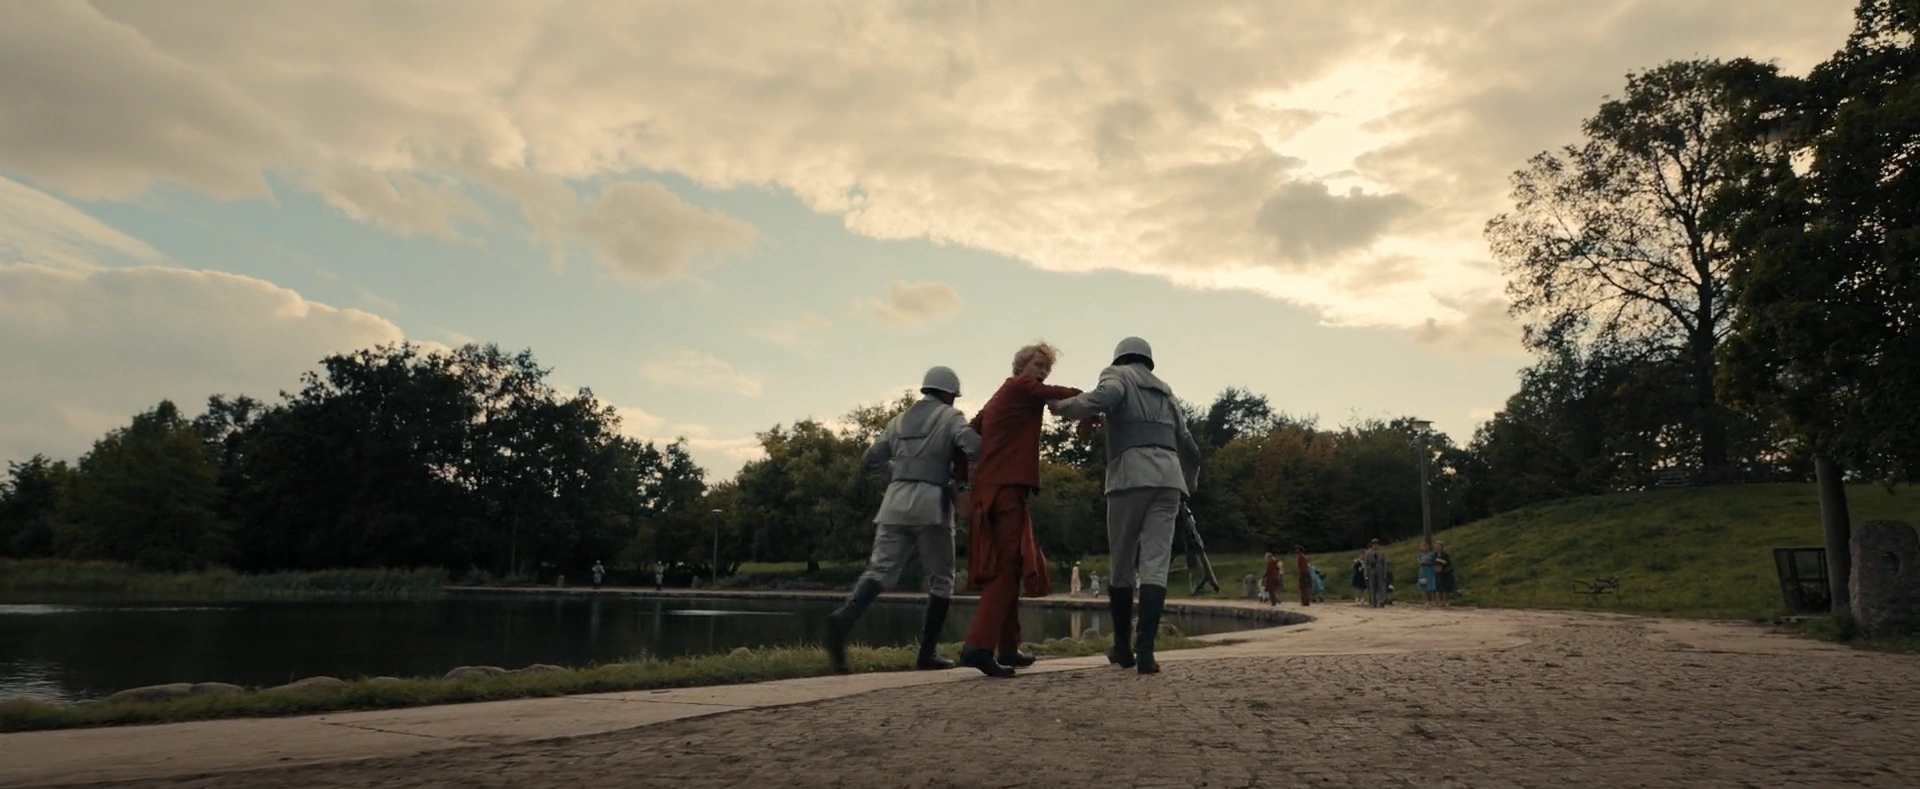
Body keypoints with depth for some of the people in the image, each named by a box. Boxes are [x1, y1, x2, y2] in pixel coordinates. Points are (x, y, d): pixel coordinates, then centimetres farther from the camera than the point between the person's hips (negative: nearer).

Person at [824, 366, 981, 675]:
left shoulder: (899, 420, 21)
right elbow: (975, 446, -11)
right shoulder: (950, 416, 7)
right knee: (940, 579, 10)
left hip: (897, 502, 4)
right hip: (931, 504, -4)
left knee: (880, 570, -3)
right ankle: (926, 652, 8)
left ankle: (844, 617, -31)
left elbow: (869, 460, 23)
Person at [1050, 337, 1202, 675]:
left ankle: (1122, 646, 17)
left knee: (1122, 564, 9)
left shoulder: (1117, 375, 14)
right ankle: (1145, 649, -17)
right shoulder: (1165, 391, 29)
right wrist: (1190, 483, 45)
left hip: (1131, 476, -4)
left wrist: (1060, 406, 1)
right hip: (1168, 478, 4)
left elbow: (1101, 398, -13)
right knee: (1155, 565, -5)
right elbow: (1190, 449, 29)